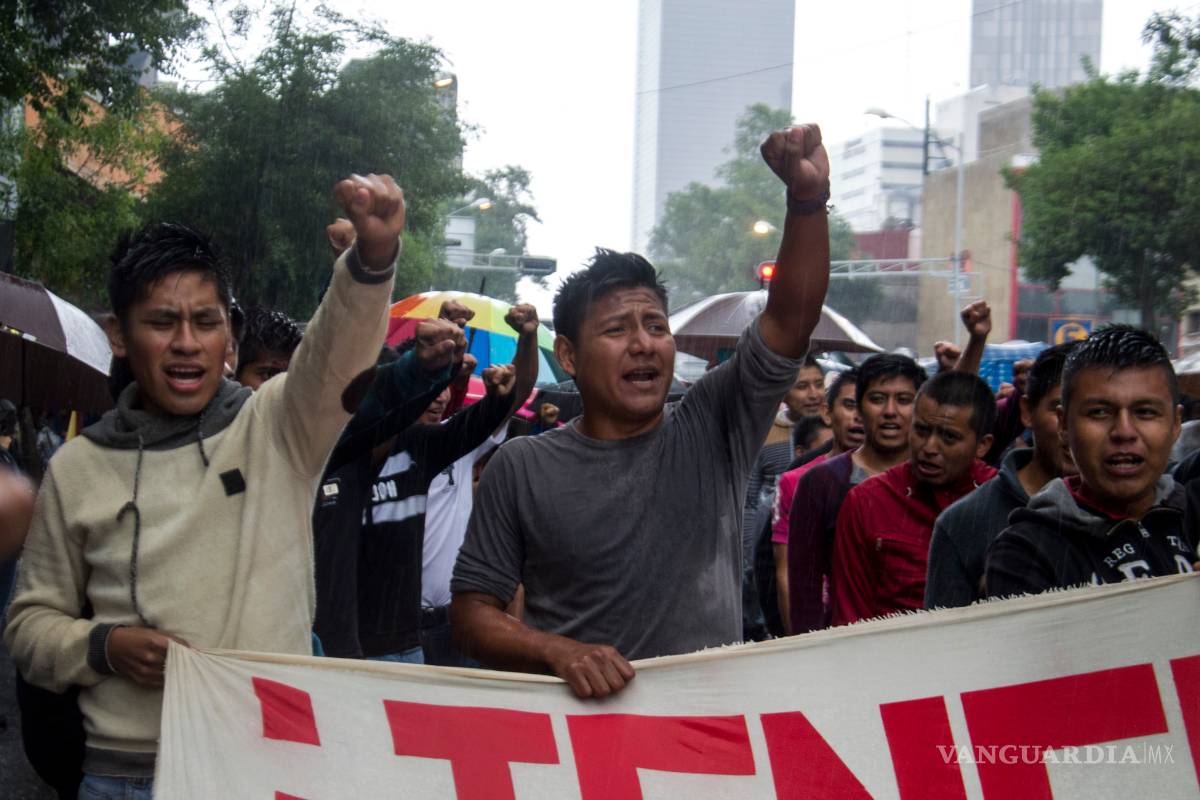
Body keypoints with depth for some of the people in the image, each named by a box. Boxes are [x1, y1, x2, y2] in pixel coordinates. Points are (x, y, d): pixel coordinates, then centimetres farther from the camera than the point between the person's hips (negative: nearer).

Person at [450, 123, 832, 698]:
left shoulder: (713, 430, 6)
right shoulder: (521, 469, 4)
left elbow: (792, 317, -4)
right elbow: (471, 612, 5)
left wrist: (807, 199, -18)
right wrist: (558, 652, -13)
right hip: (574, 717, -1)